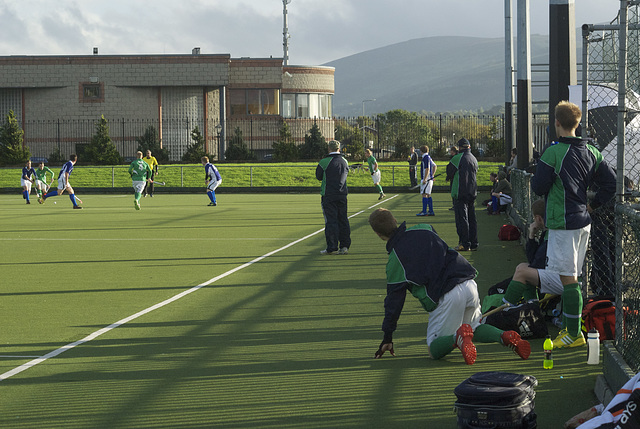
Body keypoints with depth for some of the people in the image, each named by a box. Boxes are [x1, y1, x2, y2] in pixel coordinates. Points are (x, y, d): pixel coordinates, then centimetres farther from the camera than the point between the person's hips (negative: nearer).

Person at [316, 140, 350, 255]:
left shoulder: (324, 162, -10)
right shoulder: (344, 161, 6)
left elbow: (318, 176, 3)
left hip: (328, 195, -4)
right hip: (342, 195, 5)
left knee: (331, 221, -3)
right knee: (343, 221, 9)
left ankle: (332, 248, -3)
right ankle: (345, 246, 10)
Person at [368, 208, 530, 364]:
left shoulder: (394, 260, 0)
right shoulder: (424, 229, 12)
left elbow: (394, 299, 5)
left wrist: (387, 337, 15)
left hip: (446, 297, -6)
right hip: (470, 284, 6)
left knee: (435, 349, 11)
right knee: (475, 327, 32)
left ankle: (458, 337, -23)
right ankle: (505, 336, 0)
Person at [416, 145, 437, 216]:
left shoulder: (426, 158, -12)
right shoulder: (428, 157, 16)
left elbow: (427, 169, -19)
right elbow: (435, 166, 24)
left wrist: (425, 179, -20)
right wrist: (432, 175, 21)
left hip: (427, 179, -10)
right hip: (430, 179, 10)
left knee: (425, 194, -11)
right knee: (428, 195, 11)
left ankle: (424, 212, -14)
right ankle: (431, 211, 12)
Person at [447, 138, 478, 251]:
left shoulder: (458, 158, -12)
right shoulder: (474, 159, 11)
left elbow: (449, 173, -6)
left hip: (460, 193, -7)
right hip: (472, 192, 7)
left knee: (462, 218, -4)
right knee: (472, 218, 11)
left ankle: (465, 243, -7)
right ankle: (473, 244, 13)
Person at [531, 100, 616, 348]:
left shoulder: (553, 153, -16)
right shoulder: (591, 152, 6)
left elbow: (538, 187, -12)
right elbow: (610, 182, 7)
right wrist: (592, 205, 14)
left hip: (563, 223, -8)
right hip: (583, 221, 8)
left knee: (568, 278, -5)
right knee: (573, 276, 16)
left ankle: (574, 334, -4)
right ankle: (571, 326, 23)